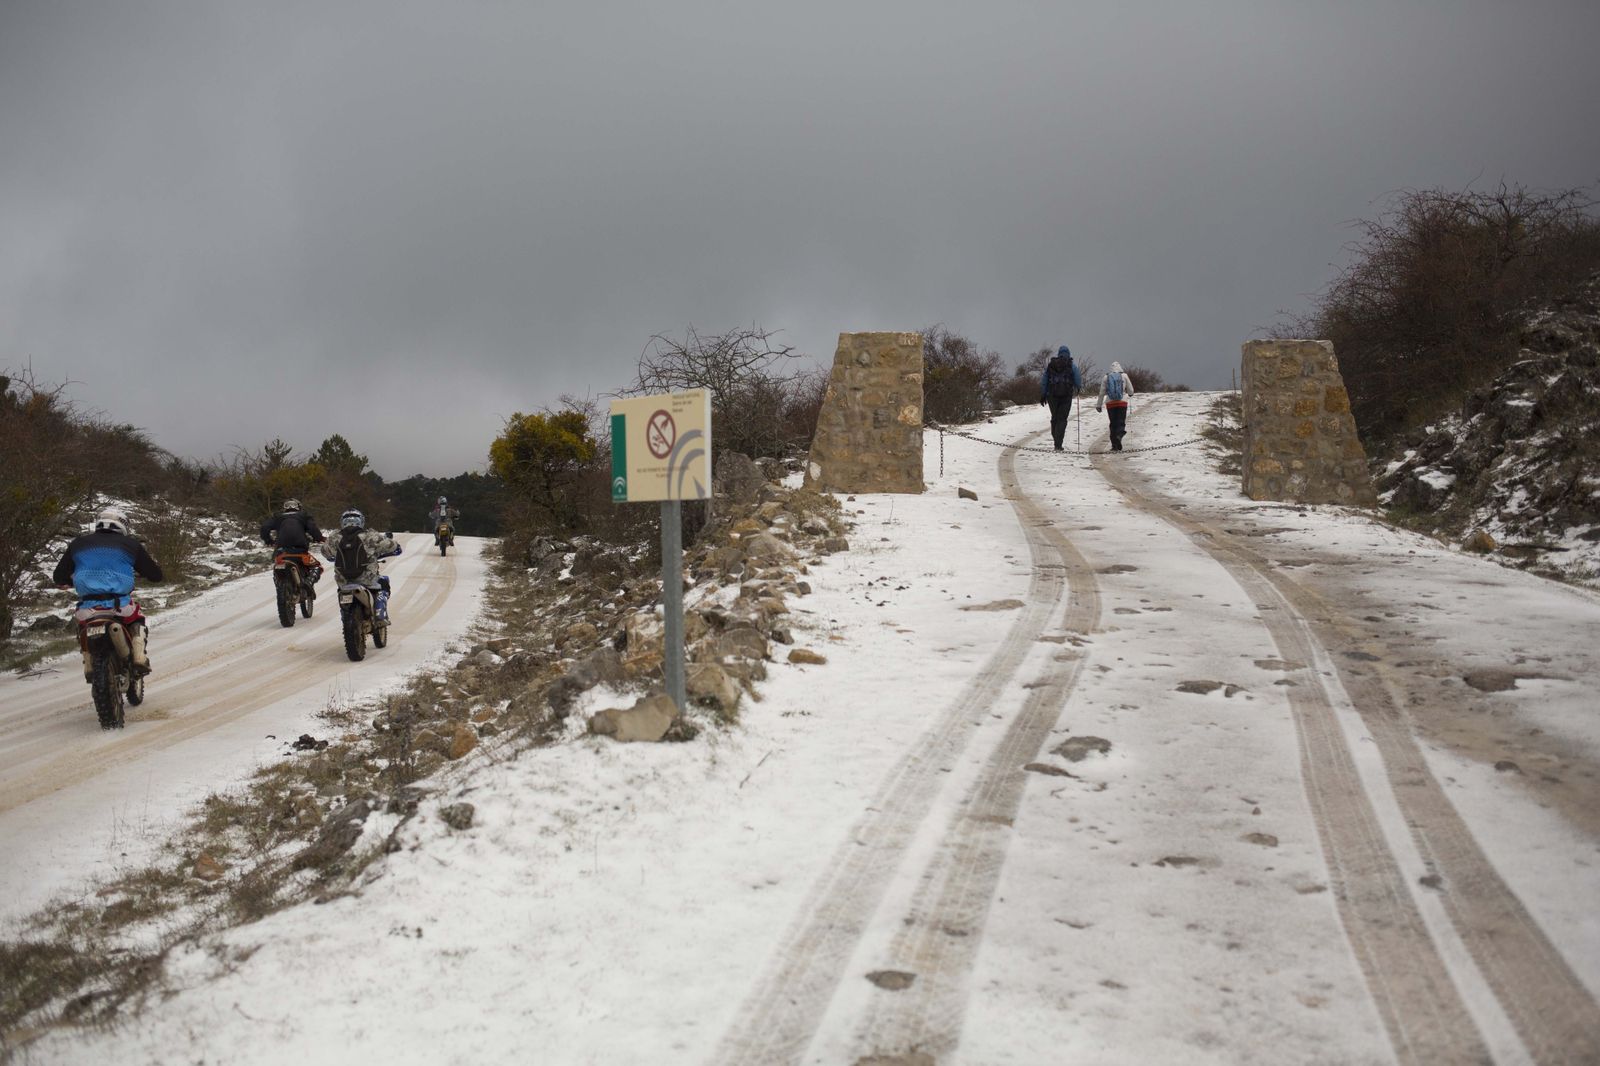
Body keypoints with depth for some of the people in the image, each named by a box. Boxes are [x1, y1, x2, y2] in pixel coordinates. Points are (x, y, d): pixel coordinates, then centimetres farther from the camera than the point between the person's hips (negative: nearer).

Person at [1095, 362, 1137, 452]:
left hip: (1110, 403, 1)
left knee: (1113, 424, 8)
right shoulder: (1124, 376, 1)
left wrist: (1099, 405, 13)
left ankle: (1115, 445, 6)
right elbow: (1131, 391, 6)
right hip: (1122, 402, -1)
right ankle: (1119, 435, -29)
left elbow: (1102, 393, 5)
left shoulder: (1106, 378, 3)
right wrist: (1129, 393, 29)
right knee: (1121, 422, 2)